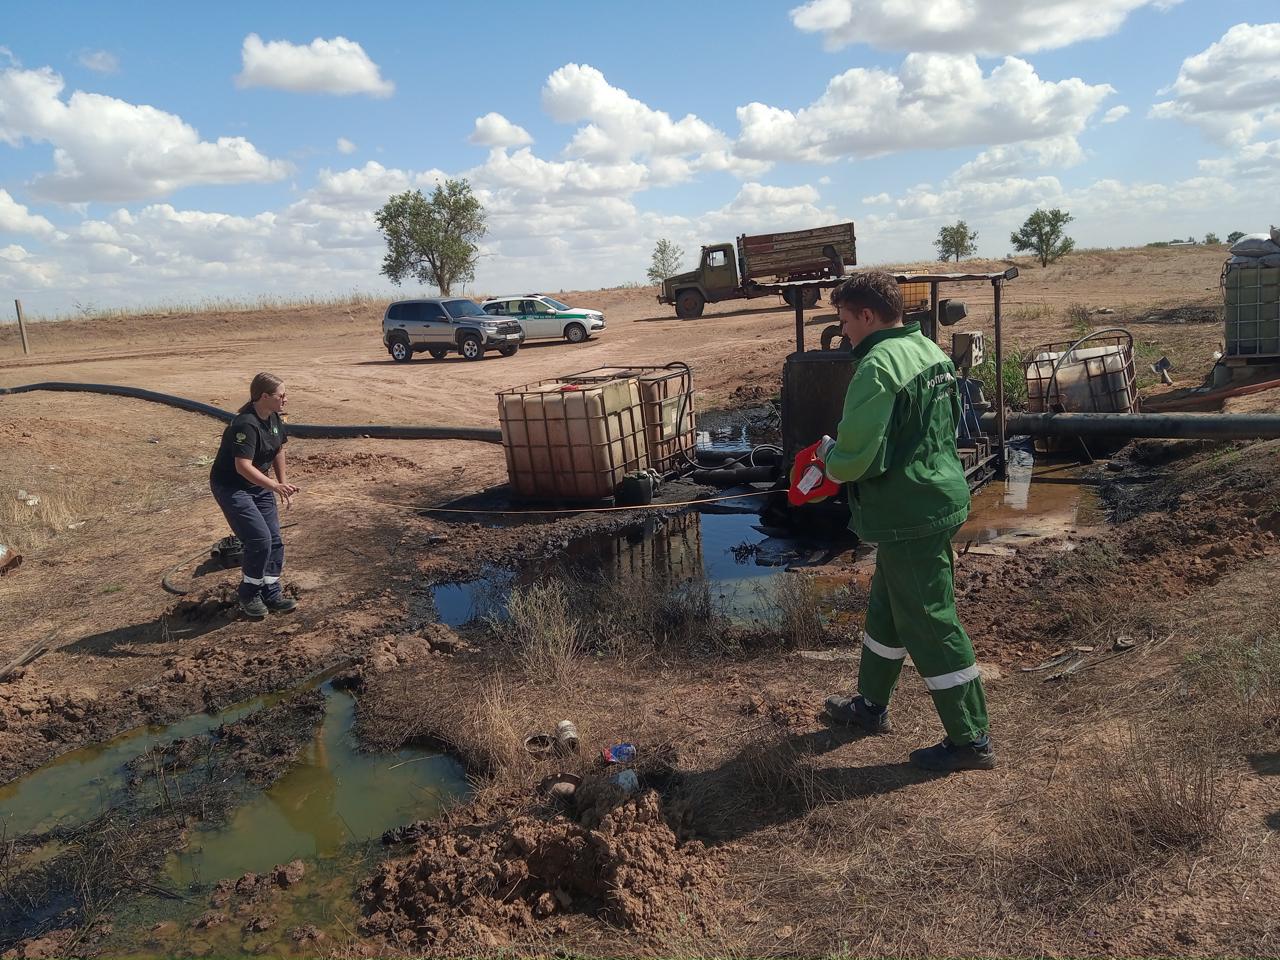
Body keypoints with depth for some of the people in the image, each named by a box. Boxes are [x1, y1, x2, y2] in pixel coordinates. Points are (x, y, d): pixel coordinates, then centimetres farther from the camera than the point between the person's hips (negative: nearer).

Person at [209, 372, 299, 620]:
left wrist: (283, 484, 13)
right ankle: (248, 595, 6)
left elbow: (278, 450, 15)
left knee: (274, 540, 6)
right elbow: (243, 466, -35)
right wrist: (276, 486, -42)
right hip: (231, 486, -9)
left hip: (258, 485, 9)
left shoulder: (273, 418, 0)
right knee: (260, 539, -14)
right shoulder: (246, 424, -28)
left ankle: (271, 594, 17)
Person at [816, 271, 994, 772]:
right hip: (941, 495, 10)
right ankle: (871, 704, 39)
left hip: (908, 516, -10)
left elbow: (852, 461, -26)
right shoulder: (930, 349, 8)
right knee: (887, 607, 22)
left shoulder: (877, 368, -22)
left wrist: (828, 452, -2)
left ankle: (971, 740, 13)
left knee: (930, 625, 1)